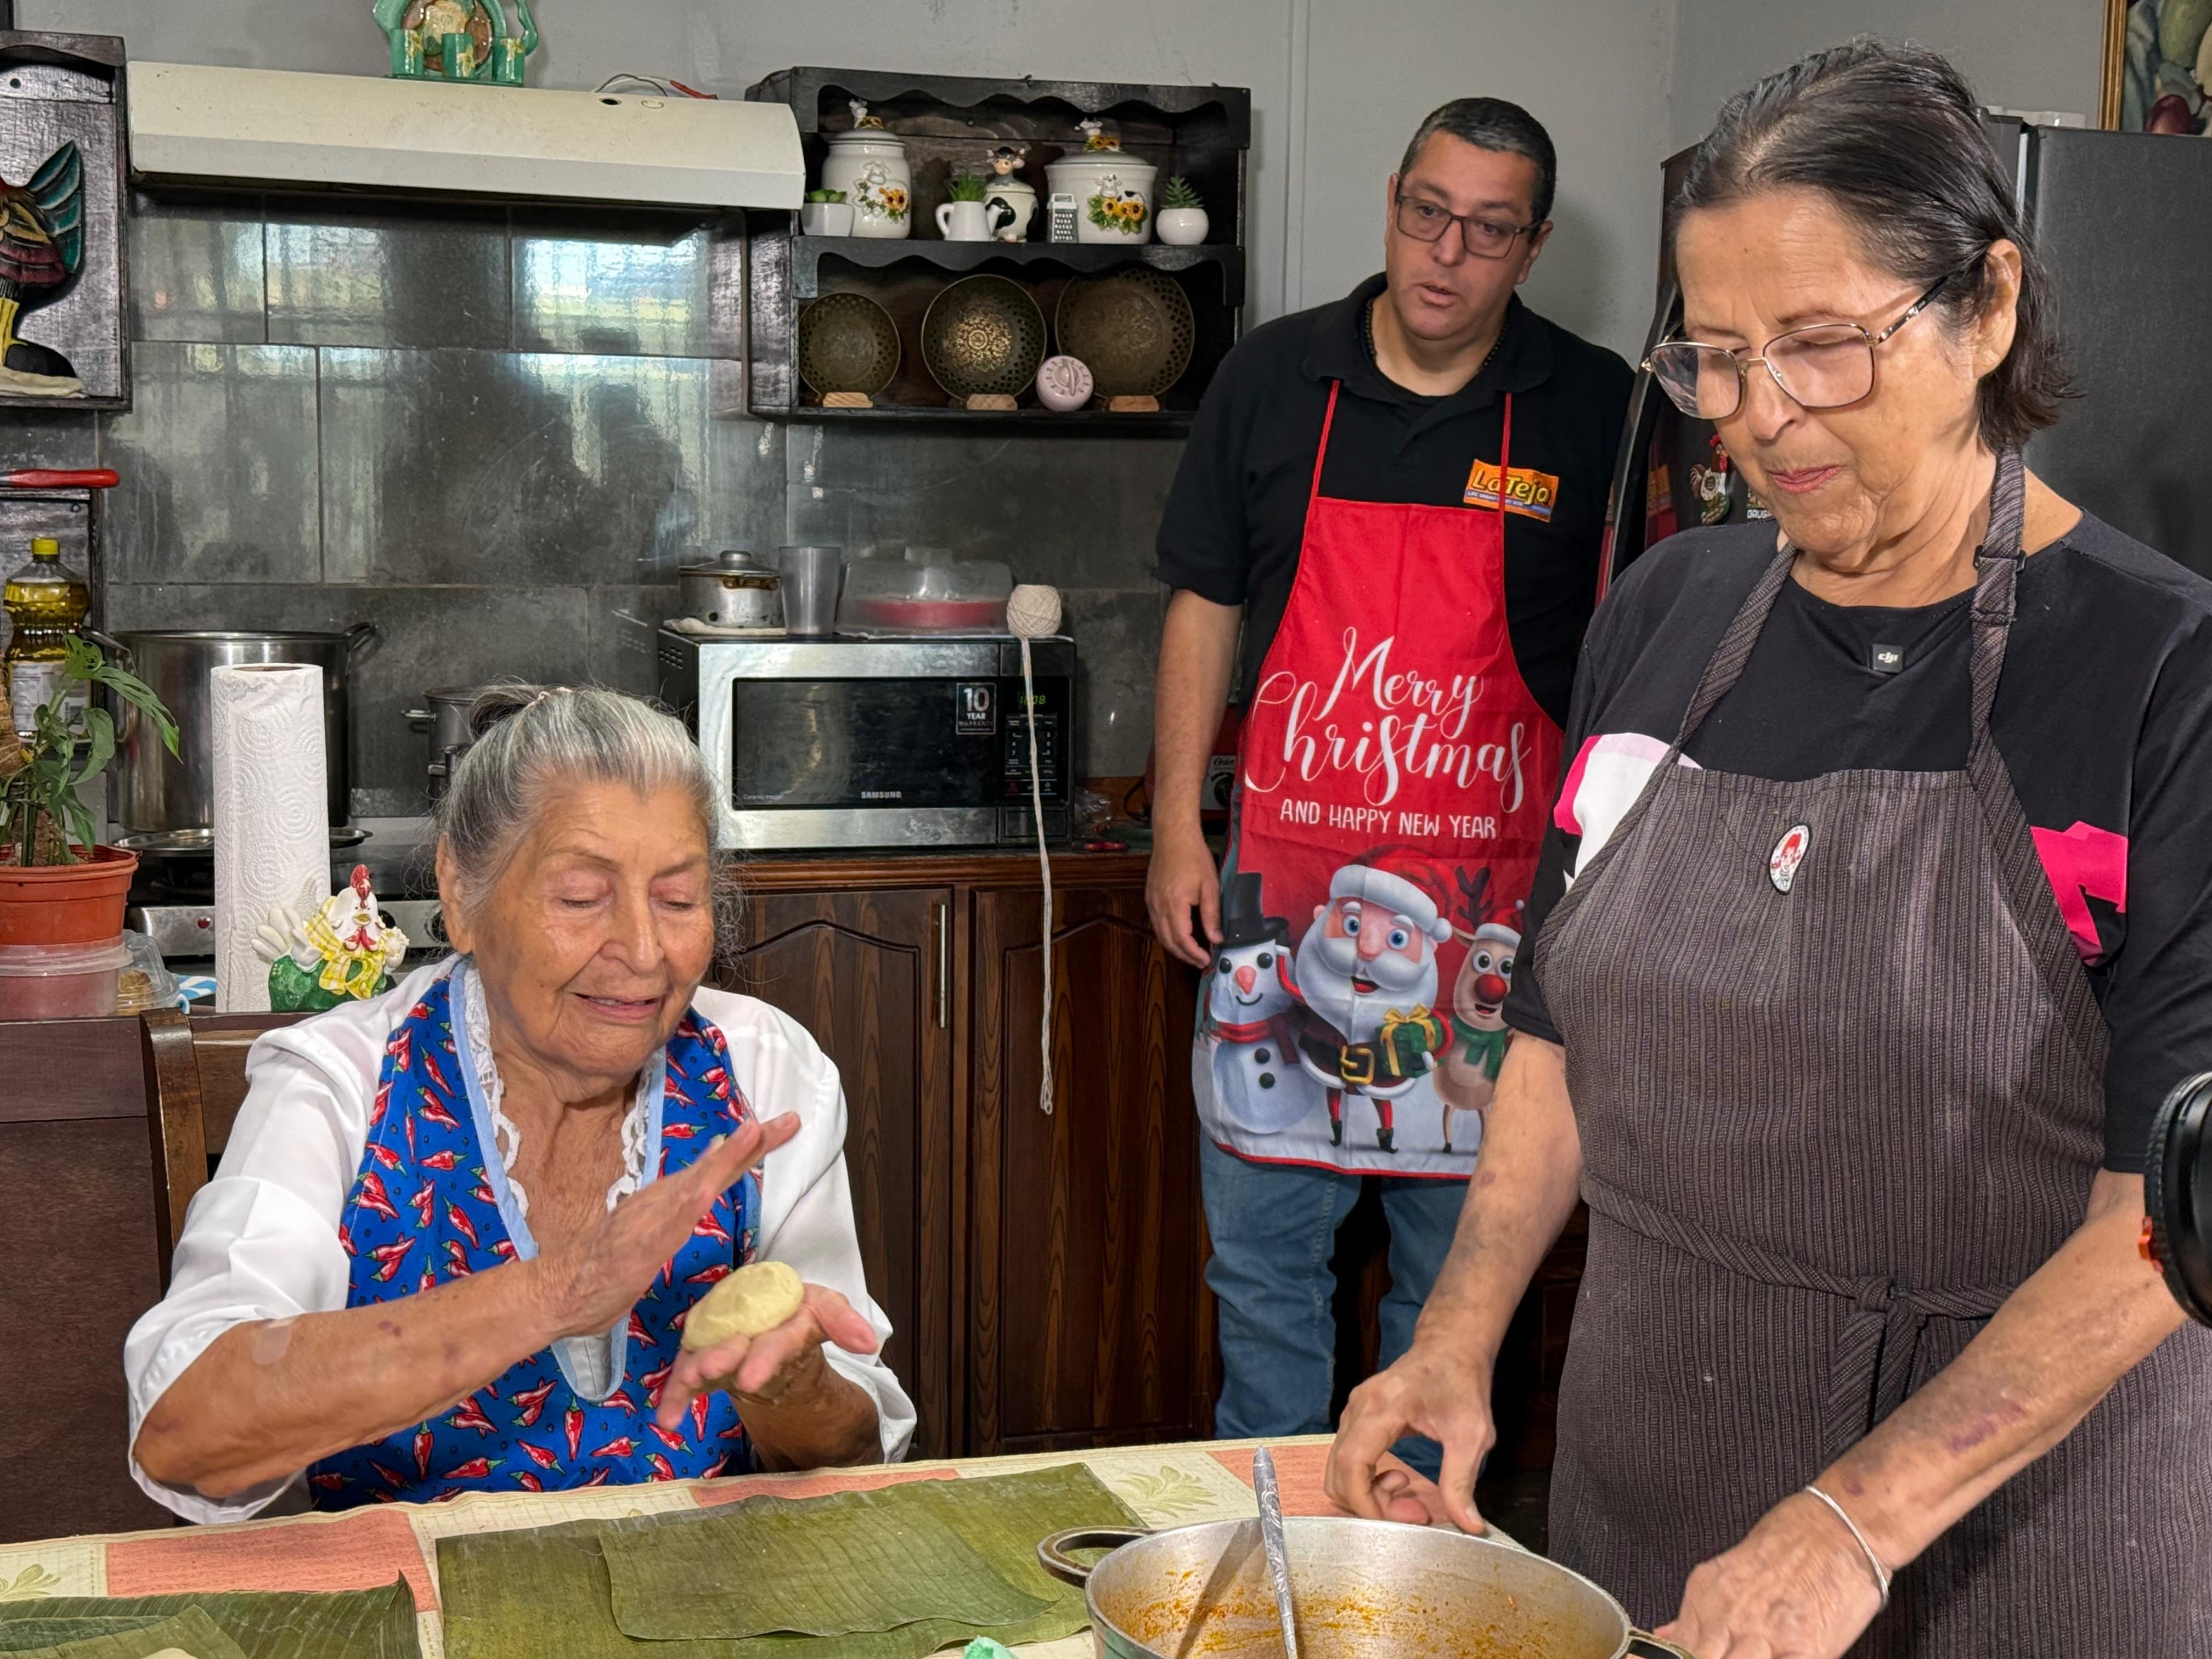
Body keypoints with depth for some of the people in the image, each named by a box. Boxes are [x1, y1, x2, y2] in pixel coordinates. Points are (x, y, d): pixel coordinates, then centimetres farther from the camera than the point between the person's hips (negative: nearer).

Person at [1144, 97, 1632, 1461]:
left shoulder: (1595, 407, -1)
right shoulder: (1276, 377, 2)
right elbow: (1206, 608, 8)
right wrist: (1178, 827, 3)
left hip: (1488, 904, -1)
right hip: (1282, 878, 1)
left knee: (1461, 1253, 10)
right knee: (1263, 1233, 9)